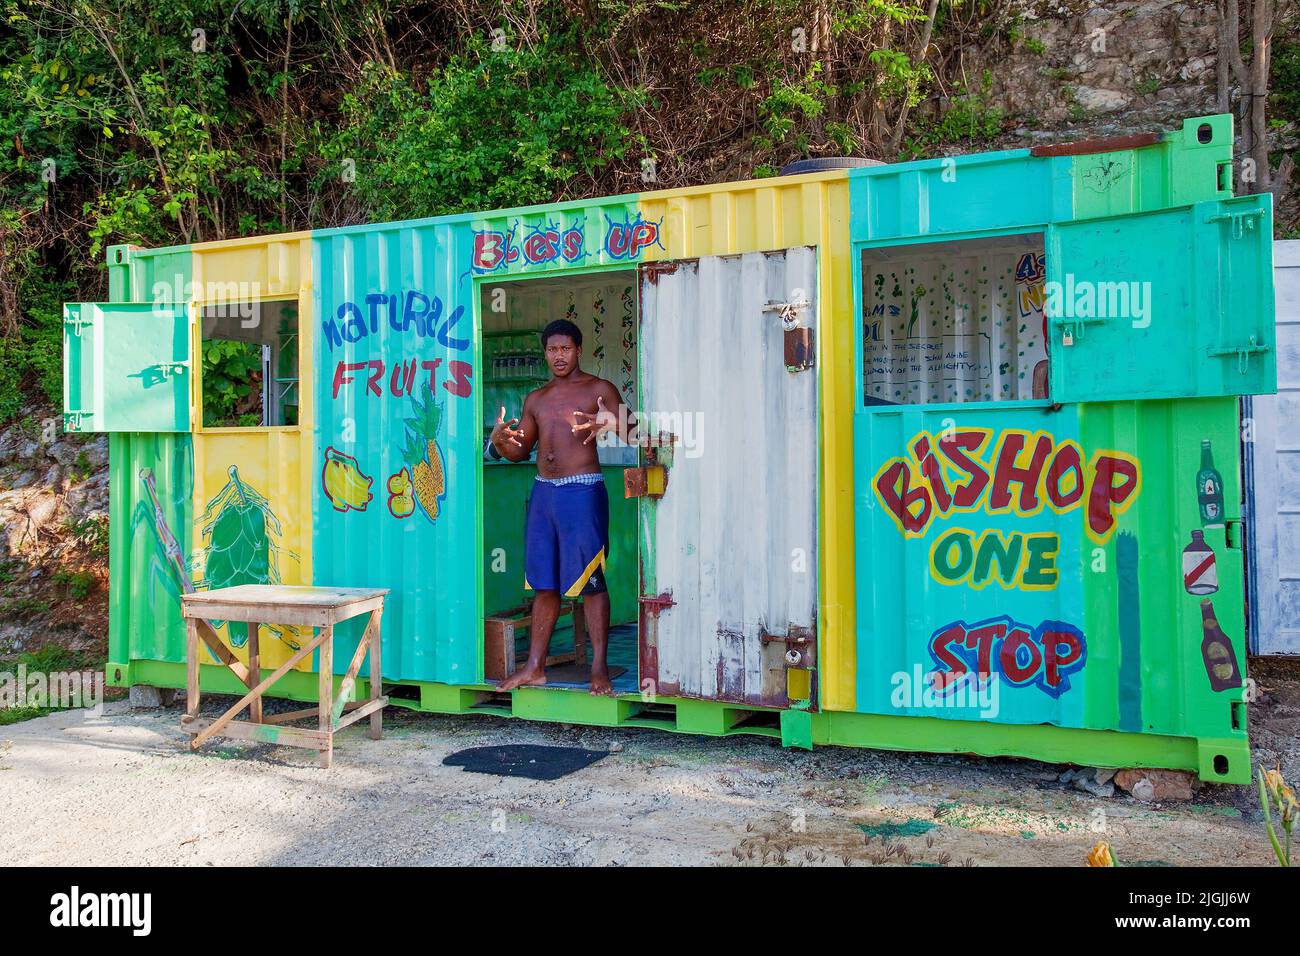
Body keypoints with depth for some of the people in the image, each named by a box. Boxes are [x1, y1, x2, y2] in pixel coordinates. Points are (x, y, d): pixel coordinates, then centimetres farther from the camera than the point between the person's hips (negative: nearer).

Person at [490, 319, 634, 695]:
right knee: (544, 582, 9)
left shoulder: (599, 389, 1)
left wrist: (611, 424, -32)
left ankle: (599, 668, 0)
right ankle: (535, 666, 16)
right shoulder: (536, 399, 19)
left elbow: (630, 431, -10)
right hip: (543, 492, 6)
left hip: (582, 491, -6)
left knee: (590, 582, -5)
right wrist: (500, 440, -1)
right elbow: (520, 452, 21)